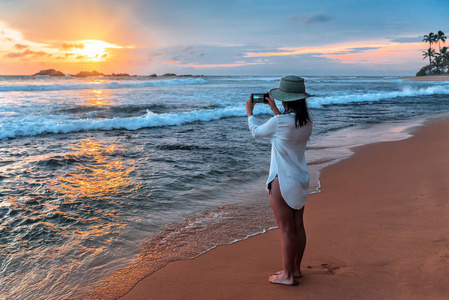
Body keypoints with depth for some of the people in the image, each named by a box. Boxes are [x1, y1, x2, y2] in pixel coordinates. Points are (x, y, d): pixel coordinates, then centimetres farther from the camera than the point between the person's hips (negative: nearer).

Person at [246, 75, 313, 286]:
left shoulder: (279, 122, -22)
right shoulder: (307, 121, -1)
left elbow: (256, 132, -2)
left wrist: (249, 112, 15)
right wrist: (274, 109, 25)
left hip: (282, 182, -7)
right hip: (300, 180, 8)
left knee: (286, 229, 2)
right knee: (298, 226, 15)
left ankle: (287, 275, 14)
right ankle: (295, 268, 30)